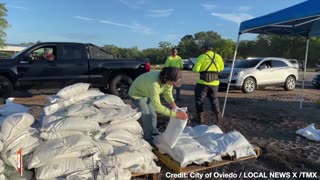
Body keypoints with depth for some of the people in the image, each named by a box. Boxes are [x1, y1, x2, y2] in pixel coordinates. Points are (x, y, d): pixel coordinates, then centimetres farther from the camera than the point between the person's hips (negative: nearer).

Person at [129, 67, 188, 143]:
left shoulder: (168, 79, -23)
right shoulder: (154, 83, -44)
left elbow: (168, 94, -7)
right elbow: (157, 107, -44)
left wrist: (173, 104, -25)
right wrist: (175, 114, -42)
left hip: (148, 93, 7)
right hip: (137, 94, -7)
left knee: (153, 114, 14)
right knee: (147, 116, -11)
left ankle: (154, 132, 37)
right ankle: (149, 141, 6)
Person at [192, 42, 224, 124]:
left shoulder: (202, 57, -10)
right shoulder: (218, 57, 5)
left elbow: (195, 70, -15)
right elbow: (221, 68, 14)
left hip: (203, 82, -4)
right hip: (214, 82, 4)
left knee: (199, 100, 9)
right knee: (214, 99, 19)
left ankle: (200, 118, 11)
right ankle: (218, 116, 21)